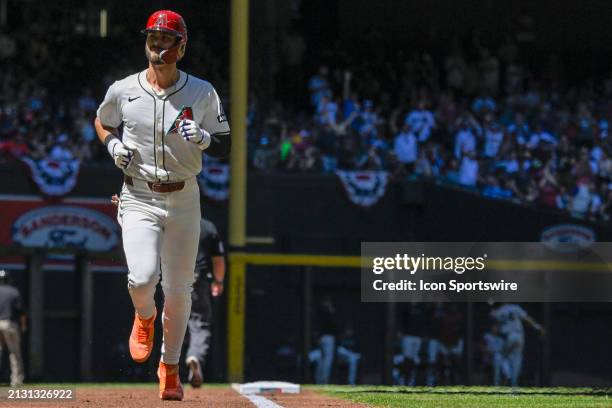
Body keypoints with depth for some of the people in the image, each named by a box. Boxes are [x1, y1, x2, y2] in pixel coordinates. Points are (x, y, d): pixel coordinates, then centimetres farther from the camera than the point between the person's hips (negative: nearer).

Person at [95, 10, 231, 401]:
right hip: (138, 200, -1)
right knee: (142, 277, -21)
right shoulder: (123, 91, -2)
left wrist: (203, 138, -21)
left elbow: (225, 147, 1)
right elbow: (102, 122, 19)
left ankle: (170, 366, 24)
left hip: (183, 200, 1)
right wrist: (113, 145, -3)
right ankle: (144, 318, 16)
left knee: (179, 290, 3)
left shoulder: (203, 93, -3)